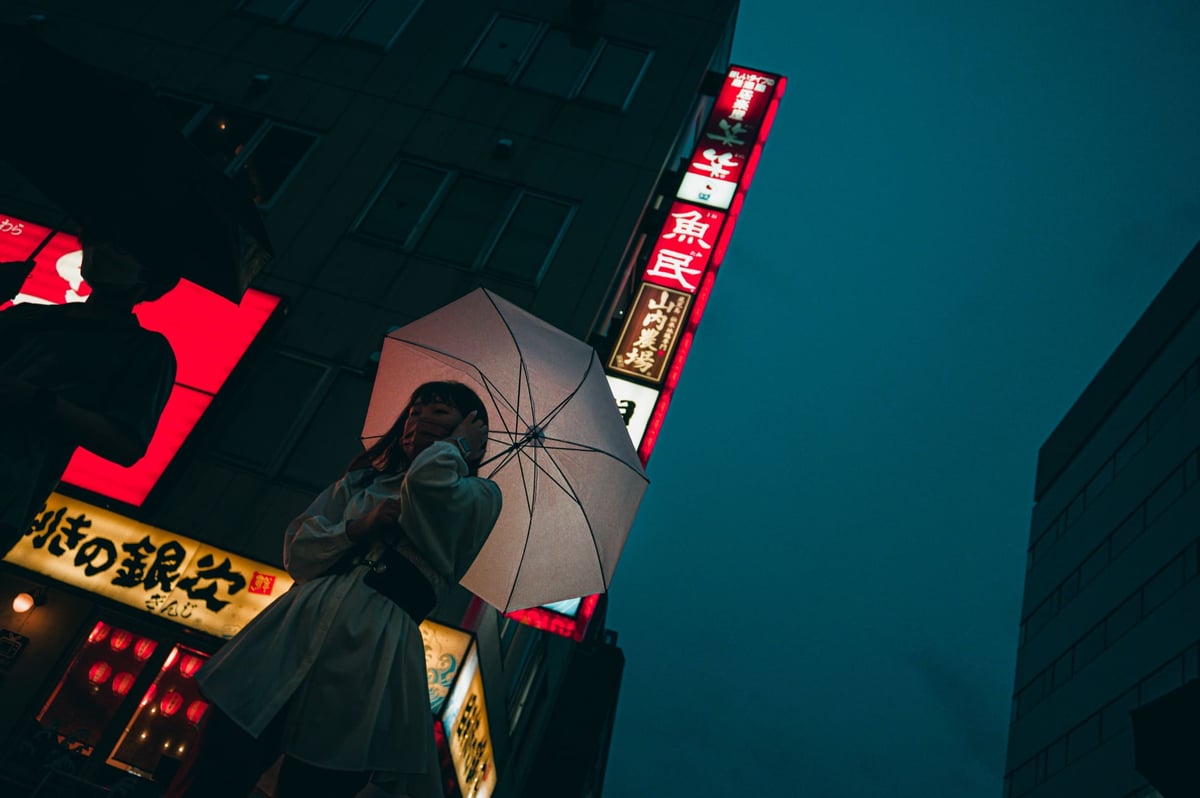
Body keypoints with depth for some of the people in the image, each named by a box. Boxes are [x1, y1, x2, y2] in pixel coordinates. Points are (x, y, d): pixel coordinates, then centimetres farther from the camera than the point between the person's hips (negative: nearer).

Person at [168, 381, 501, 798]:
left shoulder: (480, 495, 8)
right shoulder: (360, 480, 23)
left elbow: (429, 483, -16)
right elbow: (298, 553, 14)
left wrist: (458, 448, 3)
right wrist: (357, 528, -3)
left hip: (369, 661, -3)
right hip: (294, 630, 4)